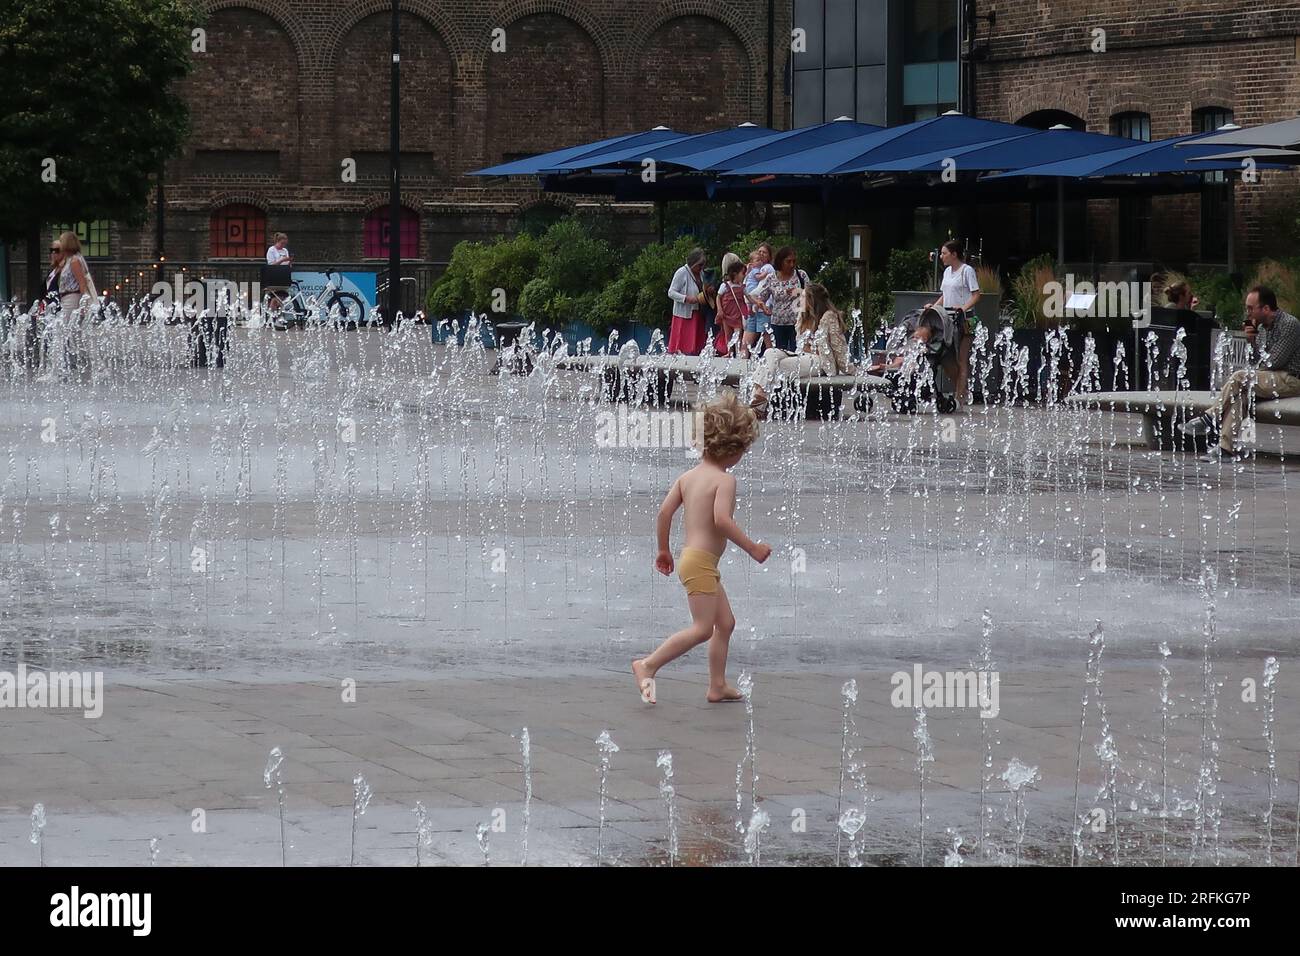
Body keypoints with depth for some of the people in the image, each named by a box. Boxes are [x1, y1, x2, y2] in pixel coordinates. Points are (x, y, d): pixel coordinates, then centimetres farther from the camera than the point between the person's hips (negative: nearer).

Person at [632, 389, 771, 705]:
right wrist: (752, 548, -20)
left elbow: (664, 512, 6)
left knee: (726, 622, 17)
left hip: (692, 558, 10)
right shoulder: (725, 480, -14)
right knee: (702, 628, -9)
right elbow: (721, 519, -28)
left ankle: (718, 685, 20)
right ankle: (648, 665, -10)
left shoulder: (688, 476, 10)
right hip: (701, 562, -10)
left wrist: (663, 550, 18)